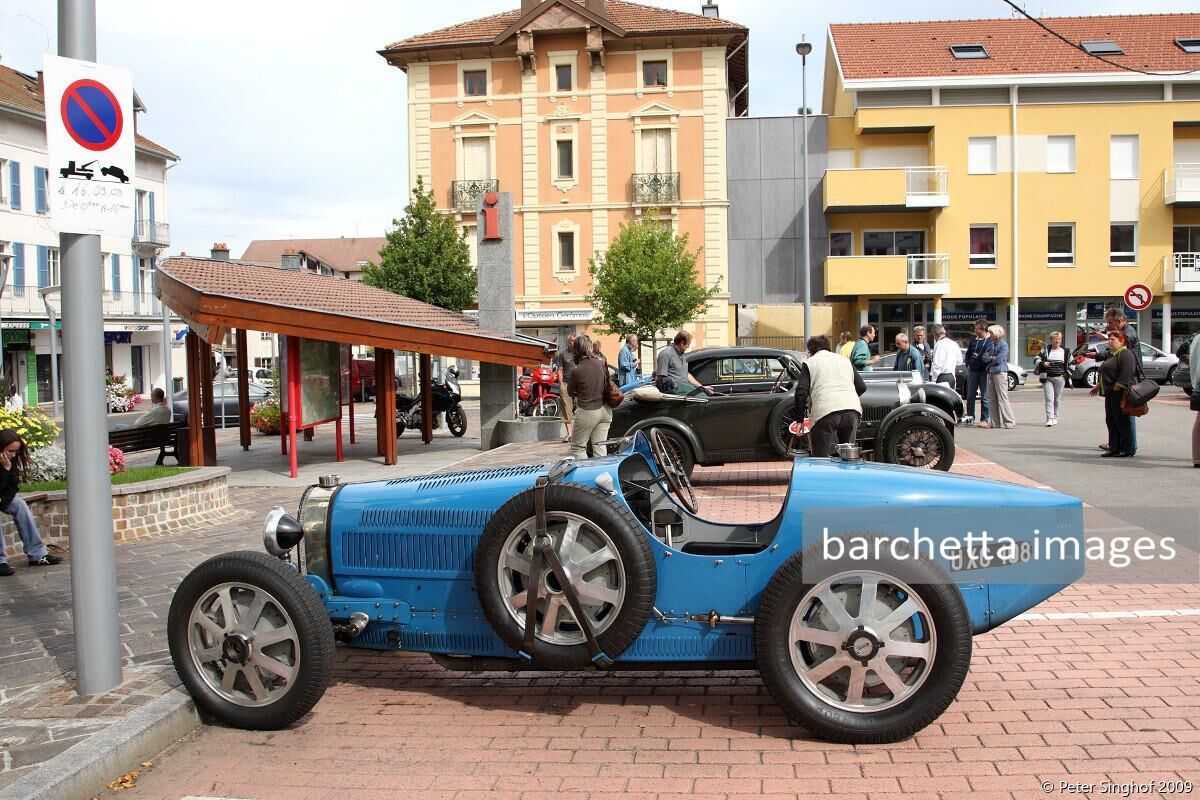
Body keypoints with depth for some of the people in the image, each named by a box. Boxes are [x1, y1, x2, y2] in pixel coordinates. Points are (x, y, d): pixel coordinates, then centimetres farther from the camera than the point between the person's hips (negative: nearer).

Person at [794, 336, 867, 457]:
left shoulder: (809, 363, 13)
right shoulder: (844, 360, 26)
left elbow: (801, 393, 3)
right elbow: (862, 387, 21)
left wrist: (799, 419, 9)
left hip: (825, 412, -4)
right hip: (852, 410, 4)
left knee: (822, 459, 0)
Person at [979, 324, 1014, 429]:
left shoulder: (1003, 345, -7)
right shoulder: (992, 345, 15)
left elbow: (999, 360, -16)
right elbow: (984, 358, 8)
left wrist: (989, 358, -1)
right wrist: (992, 358, -8)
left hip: (1000, 373, -8)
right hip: (990, 373, 8)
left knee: (1002, 398, -7)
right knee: (991, 398, 8)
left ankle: (1009, 422, -3)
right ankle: (994, 421, 13)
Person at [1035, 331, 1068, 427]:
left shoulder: (1065, 351, 10)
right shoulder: (1046, 350, 6)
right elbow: (1037, 360, 7)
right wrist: (1043, 363, -13)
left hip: (1059, 378, 2)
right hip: (1047, 378, -1)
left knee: (1057, 399, 7)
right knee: (1049, 399, -11)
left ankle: (1055, 417, 22)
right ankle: (1049, 419, -15)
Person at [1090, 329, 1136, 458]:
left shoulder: (1125, 354, -11)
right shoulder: (1112, 355, 21)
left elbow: (1127, 373, -22)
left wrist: (1117, 387, -23)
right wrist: (1098, 386, 25)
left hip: (1119, 393, -10)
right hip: (1110, 393, 10)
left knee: (1121, 421, -6)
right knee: (1111, 421, 9)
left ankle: (1127, 449, -1)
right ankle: (1114, 448, 13)